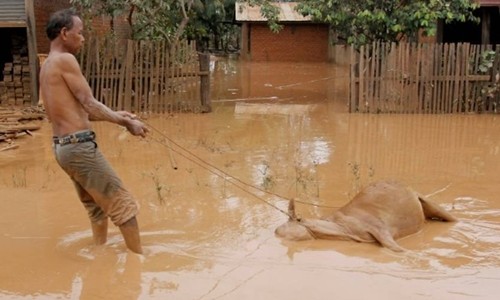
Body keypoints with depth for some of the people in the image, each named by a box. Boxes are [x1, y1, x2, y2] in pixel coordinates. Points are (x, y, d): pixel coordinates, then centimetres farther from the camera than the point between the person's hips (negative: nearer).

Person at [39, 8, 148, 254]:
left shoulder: (47, 66, 17)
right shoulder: (65, 60, -12)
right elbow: (89, 105, -15)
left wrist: (114, 115, 17)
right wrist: (126, 122, -7)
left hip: (62, 147, 10)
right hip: (79, 146, -10)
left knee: (97, 207, 22)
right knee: (123, 204, -2)